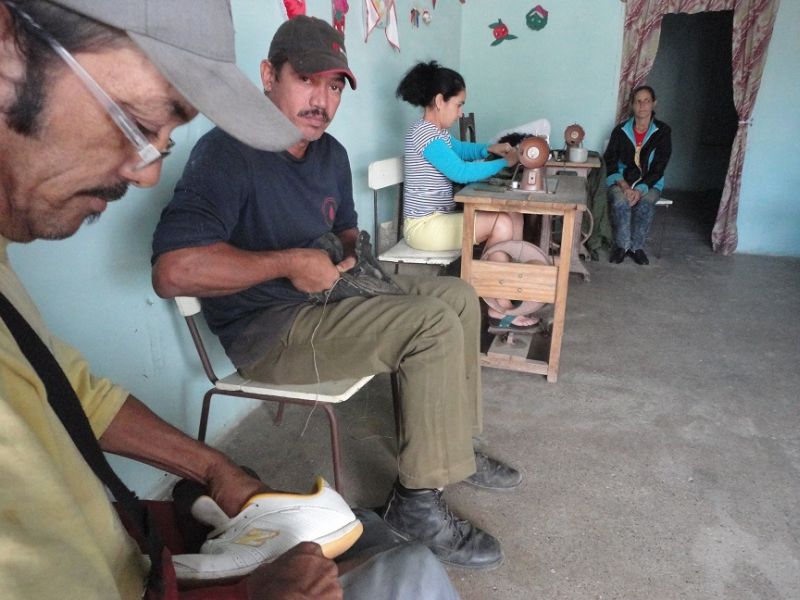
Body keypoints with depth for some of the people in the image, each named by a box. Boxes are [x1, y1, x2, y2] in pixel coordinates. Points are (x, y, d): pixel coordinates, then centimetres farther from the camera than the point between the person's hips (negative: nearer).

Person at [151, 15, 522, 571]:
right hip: (266, 329, -9)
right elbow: (173, 271, -30)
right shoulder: (228, 153, -18)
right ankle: (416, 500, -10)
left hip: (328, 297, 9)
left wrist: (351, 254, 1)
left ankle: (456, 446, 16)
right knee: (435, 324, -23)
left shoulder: (331, 154, 10)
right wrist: (290, 264, -24)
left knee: (460, 295, 7)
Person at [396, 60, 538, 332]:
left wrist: (489, 149, 11)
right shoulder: (424, 133, -18)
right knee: (501, 223, -19)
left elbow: (459, 149, 32)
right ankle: (499, 307, -8)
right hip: (424, 225, -10)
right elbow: (461, 172, -25)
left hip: (441, 217, 10)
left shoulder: (438, 130, 13)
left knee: (514, 216, 2)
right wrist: (504, 162, -13)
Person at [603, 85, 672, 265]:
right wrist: (625, 187, -19)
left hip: (649, 183, 0)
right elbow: (610, 164, -4)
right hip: (621, 182, 0)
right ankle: (621, 245, -13)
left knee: (646, 204, -32)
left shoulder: (662, 131, -4)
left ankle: (636, 246, -13)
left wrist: (640, 190, -23)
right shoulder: (620, 130, -2)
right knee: (620, 202, -33)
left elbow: (658, 168, -8)